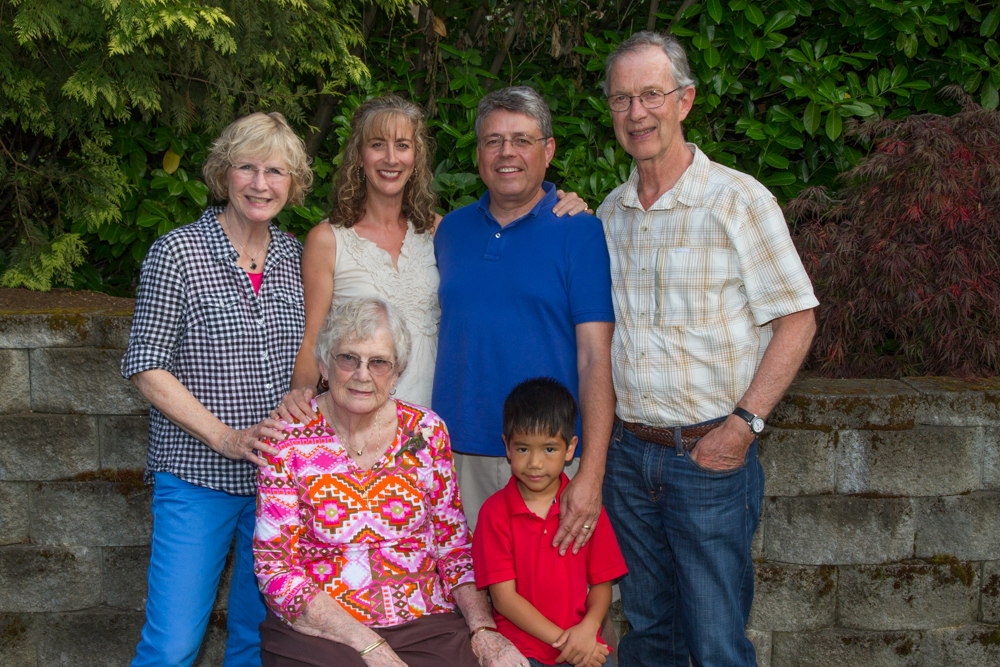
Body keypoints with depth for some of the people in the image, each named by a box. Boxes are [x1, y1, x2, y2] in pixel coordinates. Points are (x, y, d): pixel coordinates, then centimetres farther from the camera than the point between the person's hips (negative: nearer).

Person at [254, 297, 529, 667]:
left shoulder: (427, 431, 5)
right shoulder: (289, 440, -3)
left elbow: (452, 544, 11)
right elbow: (275, 568, -6)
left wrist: (482, 628, -6)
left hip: (425, 625, 3)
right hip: (319, 632, -2)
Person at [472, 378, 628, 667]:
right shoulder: (495, 511, 0)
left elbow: (601, 584, 10)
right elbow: (504, 597, -4)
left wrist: (588, 627, -10)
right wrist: (562, 639, -9)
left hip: (583, 644, 2)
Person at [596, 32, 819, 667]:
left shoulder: (738, 199, -8)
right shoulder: (610, 213, 10)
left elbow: (797, 317, -8)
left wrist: (745, 424, -14)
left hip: (710, 455, -5)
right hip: (627, 453, 5)